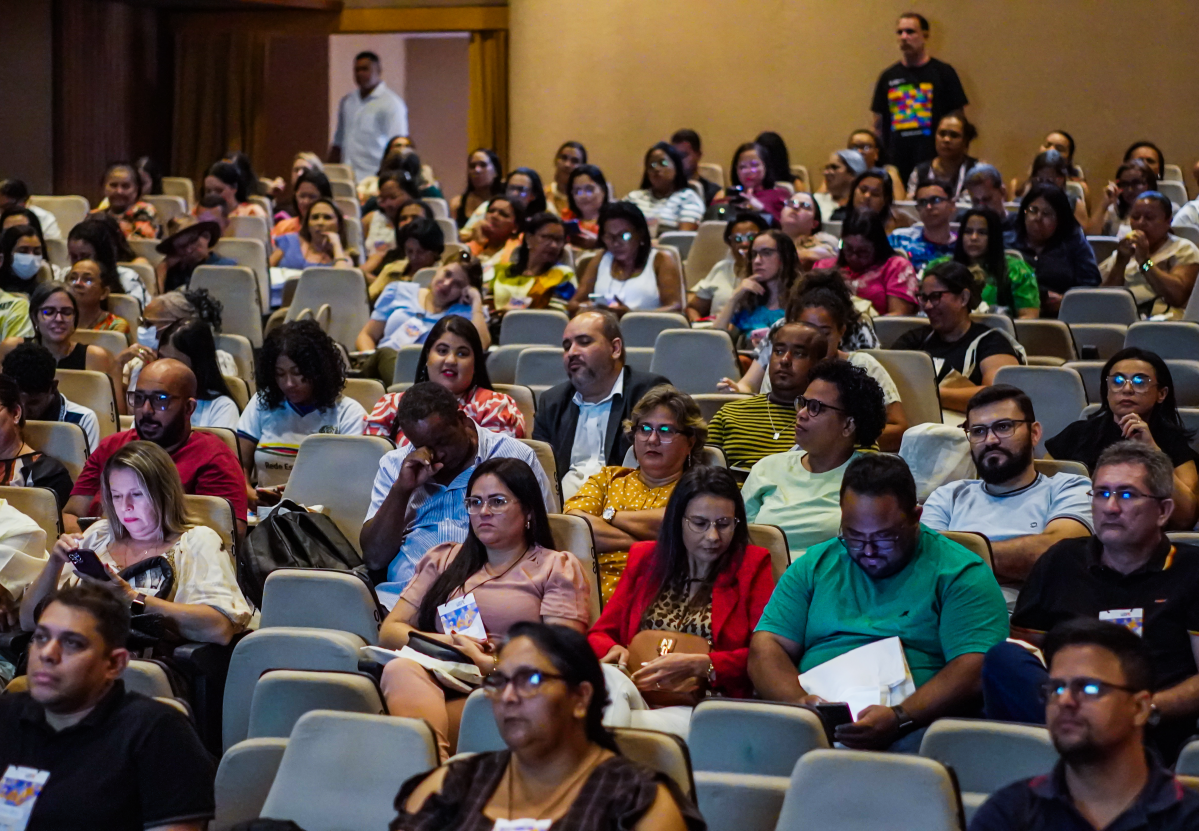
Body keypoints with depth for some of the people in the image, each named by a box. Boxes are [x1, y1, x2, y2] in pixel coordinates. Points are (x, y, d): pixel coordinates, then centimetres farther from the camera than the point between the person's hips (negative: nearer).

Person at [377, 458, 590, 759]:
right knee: (400, 669, -36)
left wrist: (486, 663, -12)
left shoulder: (558, 568, 16)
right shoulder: (443, 560, 30)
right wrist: (443, 643, -1)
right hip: (433, 683, 4)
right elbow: (389, 631, 20)